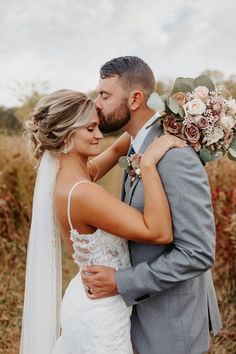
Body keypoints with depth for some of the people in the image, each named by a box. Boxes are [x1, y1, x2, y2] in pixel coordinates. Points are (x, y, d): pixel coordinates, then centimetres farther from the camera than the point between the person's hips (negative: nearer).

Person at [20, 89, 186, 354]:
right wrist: (149, 163, -31)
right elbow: (160, 233, -32)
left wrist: (152, 117, -5)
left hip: (86, 300, 8)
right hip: (100, 316, -8)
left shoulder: (67, 177, -3)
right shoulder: (81, 192, -30)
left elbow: (116, 150, 9)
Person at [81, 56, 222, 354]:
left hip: (173, 318, -8)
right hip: (148, 304, 8)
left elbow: (199, 253, -28)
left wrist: (121, 282, -24)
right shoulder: (141, 149, 3)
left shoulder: (175, 157, -27)